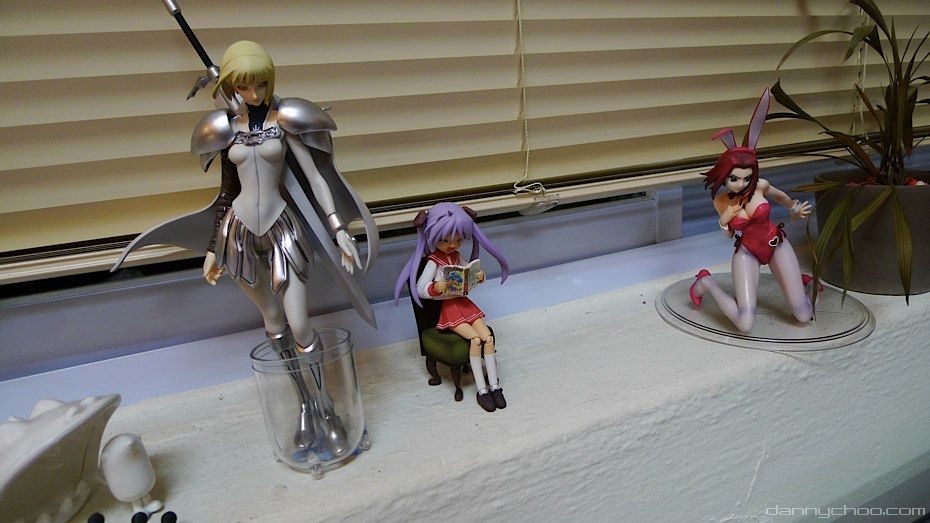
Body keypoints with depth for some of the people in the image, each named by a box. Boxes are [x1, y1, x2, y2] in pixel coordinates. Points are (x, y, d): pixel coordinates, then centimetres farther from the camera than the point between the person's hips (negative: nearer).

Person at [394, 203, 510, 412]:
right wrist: (435, 288, -32)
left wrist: (478, 277, -2)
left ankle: (494, 385, 0)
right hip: (447, 308, -6)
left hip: (464, 303, 6)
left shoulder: (457, 256, 7)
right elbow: (420, 289, -13)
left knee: (488, 337, -10)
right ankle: (482, 390, -9)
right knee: (475, 339, -21)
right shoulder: (433, 262, -11)